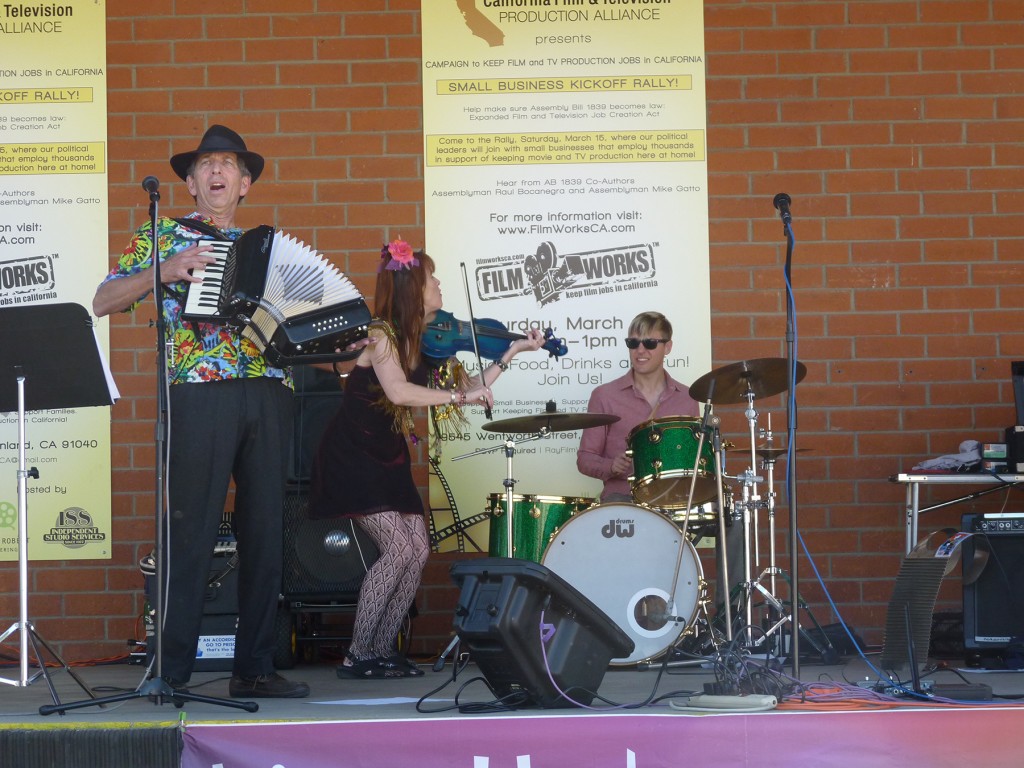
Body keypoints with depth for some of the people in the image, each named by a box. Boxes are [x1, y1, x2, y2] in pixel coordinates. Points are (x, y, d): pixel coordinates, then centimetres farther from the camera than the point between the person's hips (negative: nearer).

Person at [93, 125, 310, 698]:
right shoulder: (162, 237, 12)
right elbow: (103, 302, 5)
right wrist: (163, 271, -8)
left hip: (269, 394, 4)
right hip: (198, 393, -4)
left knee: (265, 533, 3)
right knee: (192, 533, -8)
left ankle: (255, 668, 9)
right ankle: (173, 671, -4)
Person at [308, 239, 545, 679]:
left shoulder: (427, 341, 5)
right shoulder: (380, 334, -17)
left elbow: (470, 388, 5)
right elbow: (398, 392, -33)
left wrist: (512, 353, 3)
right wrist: (461, 396, -30)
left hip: (388, 459, 8)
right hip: (351, 457, -8)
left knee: (418, 549, -2)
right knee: (398, 548, -17)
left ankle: (382, 650, 7)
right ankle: (358, 656, -10)